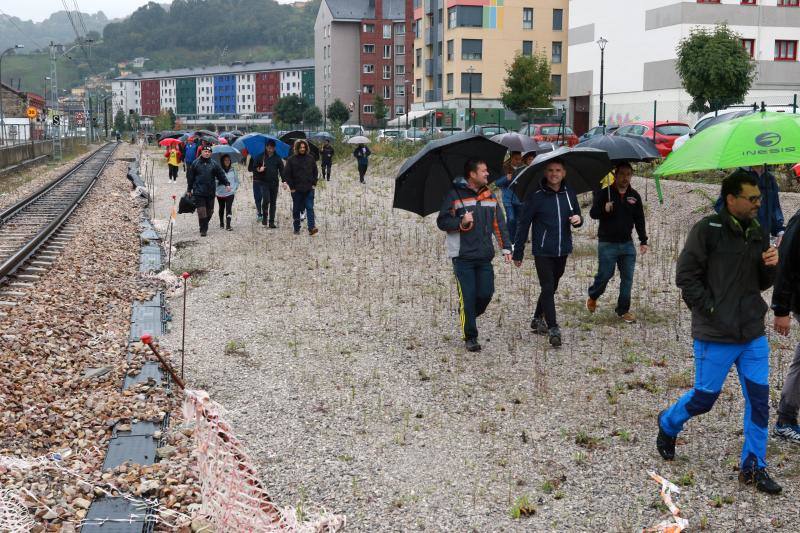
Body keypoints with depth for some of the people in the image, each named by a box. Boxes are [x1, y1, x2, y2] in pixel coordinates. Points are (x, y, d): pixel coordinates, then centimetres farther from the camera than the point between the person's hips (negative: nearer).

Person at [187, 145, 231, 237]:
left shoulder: (214, 164, 7)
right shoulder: (196, 163, 4)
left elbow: (221, 174, 6)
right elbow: (190, 177, 9)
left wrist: (227, 184, -8)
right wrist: (189, 190, 9)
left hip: (210, 192, 2)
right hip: (198, 192, -2)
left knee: (209, 211, 9)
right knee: (201, 211, -8)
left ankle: (205, 226, 27)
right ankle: (203, 230, -3)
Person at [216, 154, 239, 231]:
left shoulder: (233, 170, 2)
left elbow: (237, 181, 11)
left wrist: (234, 188, -3)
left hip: (230, 193, 0)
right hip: (220, 193, 0)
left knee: (229, 209, -12)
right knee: (221, 209, 17)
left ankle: (228, 225, -15)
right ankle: (221, 223, 35)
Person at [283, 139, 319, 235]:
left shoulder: (310, 158, 6)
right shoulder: (291, 160, -3)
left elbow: (315, 172, 14)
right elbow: (286, 174, -1)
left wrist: (314, 183, 6)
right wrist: (291, 187, -4)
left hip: (309, 189, 1)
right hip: (296, 190, -1)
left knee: (310, 208, -8)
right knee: (296, 210, 8)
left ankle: (312, 228, -14)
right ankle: (296, 229, 17)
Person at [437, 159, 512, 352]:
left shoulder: (489, 196, 12)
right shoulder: (454, 195, -4)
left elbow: (499, 224, 14)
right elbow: (442, 222, -4)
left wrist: (506, 247, 7)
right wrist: (461, 223, -20)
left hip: (484, 256, 5)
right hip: (463, 257, -5)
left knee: (486, 293, 0)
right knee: (468, 297, -4)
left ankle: (469, 316, 29)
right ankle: (470, 338, 6)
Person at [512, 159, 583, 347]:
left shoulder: (569, 194, 6)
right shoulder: (536, 196, -8)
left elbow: (576, 217, 18)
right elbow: (523, 224, -5)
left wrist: (578, 220, -8)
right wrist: (518, 253, -6)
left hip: (562, 250, 5)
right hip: (543, 251, -5)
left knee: (552, 287, 16)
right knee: (548, 288, -9)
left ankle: (538, 319, 34)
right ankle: (553, 329, -7)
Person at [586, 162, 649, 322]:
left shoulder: (634, 196, 7)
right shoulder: (604, 193, -5)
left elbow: (639, 220, 13)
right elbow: (593, 213, -6)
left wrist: (643, 241, 10)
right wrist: (604, 209, -27)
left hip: (627, 244, 4)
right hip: (607, 244, -4)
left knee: (628, 278, 3)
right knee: (604, 274, -2)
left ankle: (623, 310, 14)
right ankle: (593, 297, 28)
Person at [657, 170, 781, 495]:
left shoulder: (758, 233, 9)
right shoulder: (708, 230, -11)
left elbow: (761, 284, 17)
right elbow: (685, 276, -11)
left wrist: (770, 266, -5)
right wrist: (710, 309, -13)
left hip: (753, 334, 6)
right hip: (716, 336, -6)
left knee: (759, 399, 5)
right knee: (705, 397, 5)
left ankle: (753, 467, 17)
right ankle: (668, 425, 35)